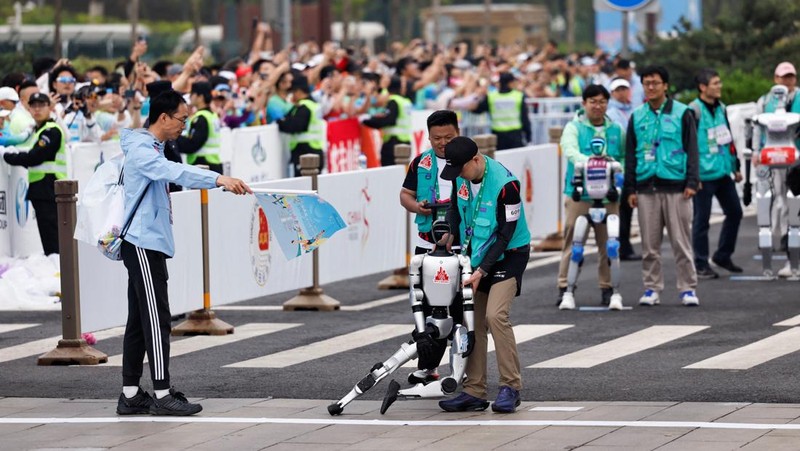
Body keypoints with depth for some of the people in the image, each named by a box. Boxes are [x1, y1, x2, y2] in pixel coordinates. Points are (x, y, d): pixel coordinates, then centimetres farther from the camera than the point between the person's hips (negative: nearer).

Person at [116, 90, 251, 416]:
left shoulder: (152, 148, 18)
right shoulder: (141, 149, -15)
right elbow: (174, 172, -31)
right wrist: (218, 179, -40)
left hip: (149, 242, 10)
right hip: (143, 243, -10)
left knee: (140, 321, 9)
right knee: (156, 319, -10)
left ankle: (130, 395, 11)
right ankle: (162, 394, -11)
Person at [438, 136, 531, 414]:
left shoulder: (505, 184, -25)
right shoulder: (462, 176, -4)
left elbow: (506, 234, -21)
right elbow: (456, 208, 15)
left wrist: (482, 271, -22)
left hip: (508, 255, -7)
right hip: (476, 255, 7)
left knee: (495, 315, -21)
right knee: (472, 321, 3)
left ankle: (511, 388, -13)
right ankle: (474, 392, 8)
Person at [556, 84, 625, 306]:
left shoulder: (616, 130, 16)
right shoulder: (573, 128, 5)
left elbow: (625, 157, 18)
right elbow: (570, 151, -13)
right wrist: (587, 160, -32)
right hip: (579, 194, -3)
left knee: (608, 243, 2)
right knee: (572, 242, -4)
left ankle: (607, 287, 10)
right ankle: (565, 286, -1)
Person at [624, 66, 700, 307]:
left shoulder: (682, 113, 3)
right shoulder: (637, 117, 12)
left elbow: (692, 149, 2)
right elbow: (630, 154, 14)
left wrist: (692, 182, -7)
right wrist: (631, 188, 9)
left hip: (675, 185, -3)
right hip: (646, 187, 3)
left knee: (681, 241, -2)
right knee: (650, 244, 4)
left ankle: (688, 288, 2)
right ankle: (652, 288, 11)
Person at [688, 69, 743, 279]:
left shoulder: (720, 108, 13)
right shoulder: (694, 111, -12)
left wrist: (736, 167, 22)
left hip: (723, 172, 8)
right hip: (704, 175, -8)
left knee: (734, 212, 11)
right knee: (701, 219, -1)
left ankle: (723, 256, 26)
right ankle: (701, 265, 7)